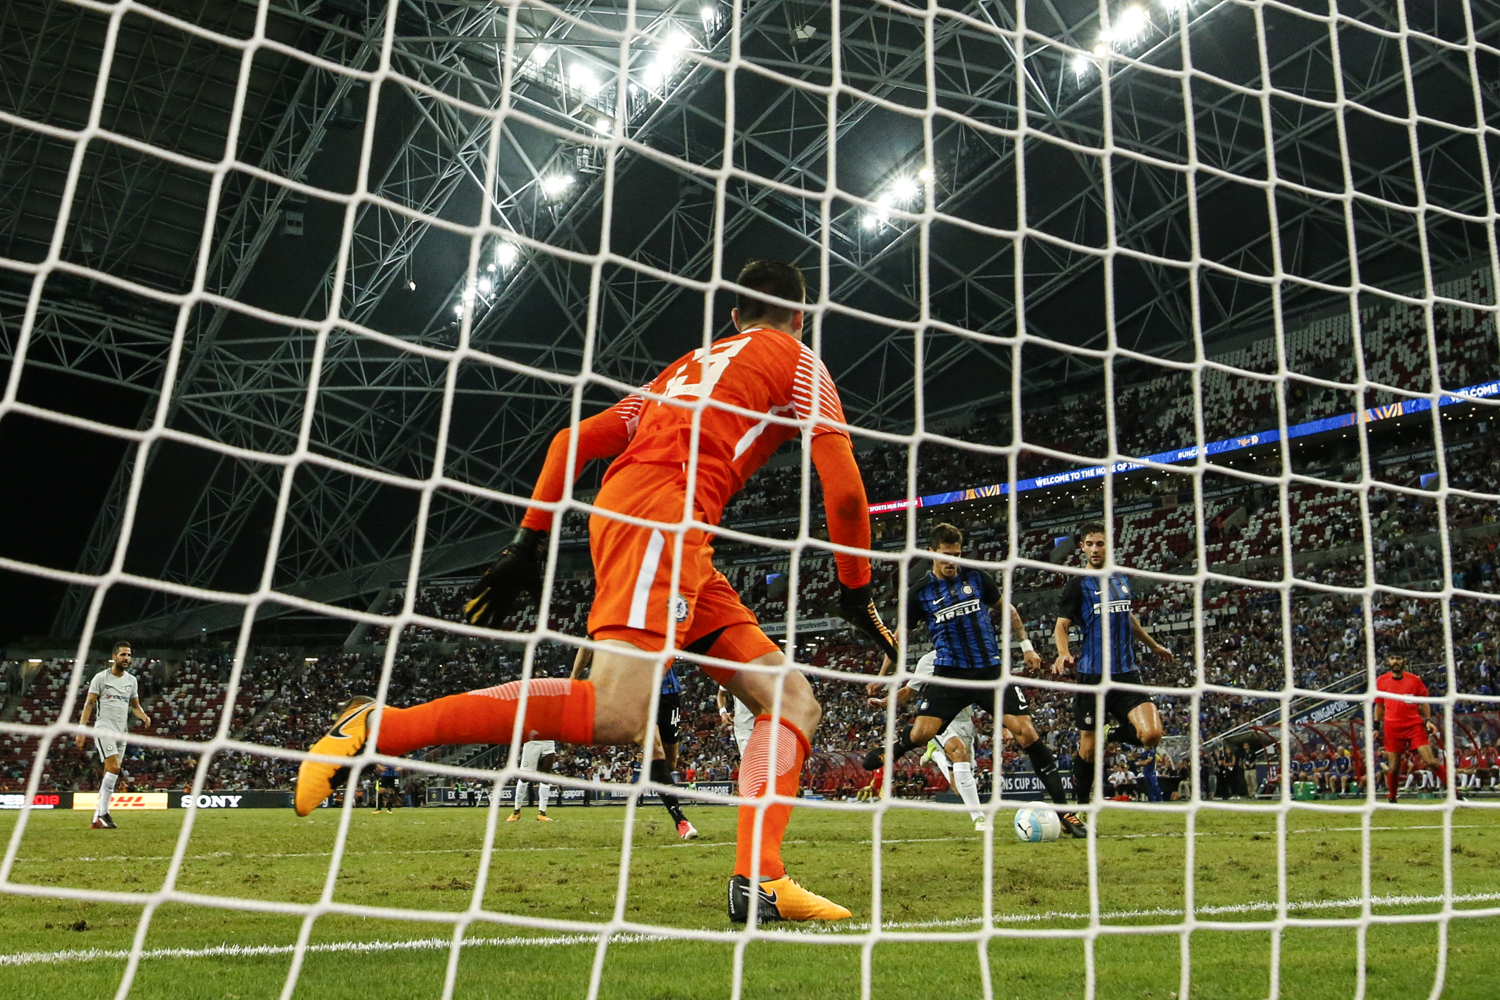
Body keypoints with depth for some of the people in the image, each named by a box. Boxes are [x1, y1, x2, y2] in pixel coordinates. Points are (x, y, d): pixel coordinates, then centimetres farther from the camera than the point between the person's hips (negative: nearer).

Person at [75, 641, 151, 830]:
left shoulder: (132, 680, 13)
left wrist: (144, 716, -2)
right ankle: (103, 813, -13)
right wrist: (81, 730, -9)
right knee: (114, 768, -20)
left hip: (122, 731, 6)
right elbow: (89, 704, -2)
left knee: (110, 775, 4)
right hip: (104, 728, -5)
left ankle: (97, 819, 8)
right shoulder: (101, 677, -1)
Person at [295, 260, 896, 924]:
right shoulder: (797, 360, 14)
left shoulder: (688, 366, 33)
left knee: (795, 705, 6)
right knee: (615, 713, -23)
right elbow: (844, 489, 3)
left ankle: (760, 883, -8)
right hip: (661, 514, -8)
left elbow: (574, 439, 26)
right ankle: (378, 727, -19)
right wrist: (856, 594, 14)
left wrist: (530, 543, 24)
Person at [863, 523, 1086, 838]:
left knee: (1025, 731, -10)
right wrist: (881, 676, 9)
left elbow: (1006, 610, 18)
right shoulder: (920, 592, 1)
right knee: (921, 731, -18)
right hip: (949, 673, -1)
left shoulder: (976, 577, 3)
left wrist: (1026, 645, 13)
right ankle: (890, 751, 19)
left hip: (991, 668, 1)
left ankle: (1062, 808, -1)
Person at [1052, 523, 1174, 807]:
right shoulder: (1079, 584, -1)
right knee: (1088, 747, -1)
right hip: (1092, 674, -4)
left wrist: (1155, 646, 40)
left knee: (1151, 735, -14)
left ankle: (1114, 734, 17)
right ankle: (1081, 803, 19)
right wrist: (1064, 653, -27)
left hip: (1126, 672, 4)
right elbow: (1061, 625, -7)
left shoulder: (1122, 579, 14)